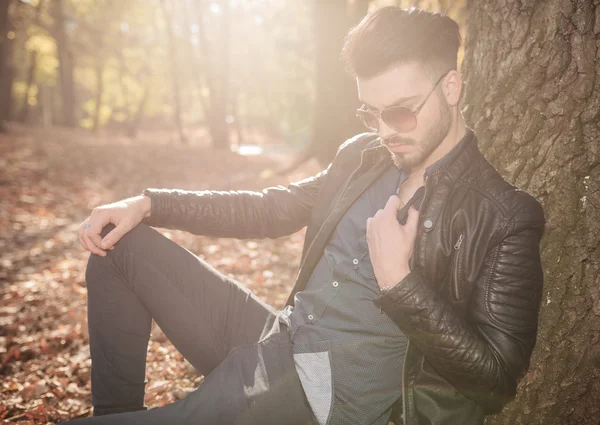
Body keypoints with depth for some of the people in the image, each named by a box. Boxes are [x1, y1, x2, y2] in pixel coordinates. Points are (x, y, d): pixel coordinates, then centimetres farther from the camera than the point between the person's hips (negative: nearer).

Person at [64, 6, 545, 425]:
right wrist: (148, 204, 6)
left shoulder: (504, 217, -12)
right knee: (120, 241, 5)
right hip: (274, 342, 7)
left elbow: (499, 371, -15)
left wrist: (398, 282, -24)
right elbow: (273, 208, 14)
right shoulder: (362, 156, 5)